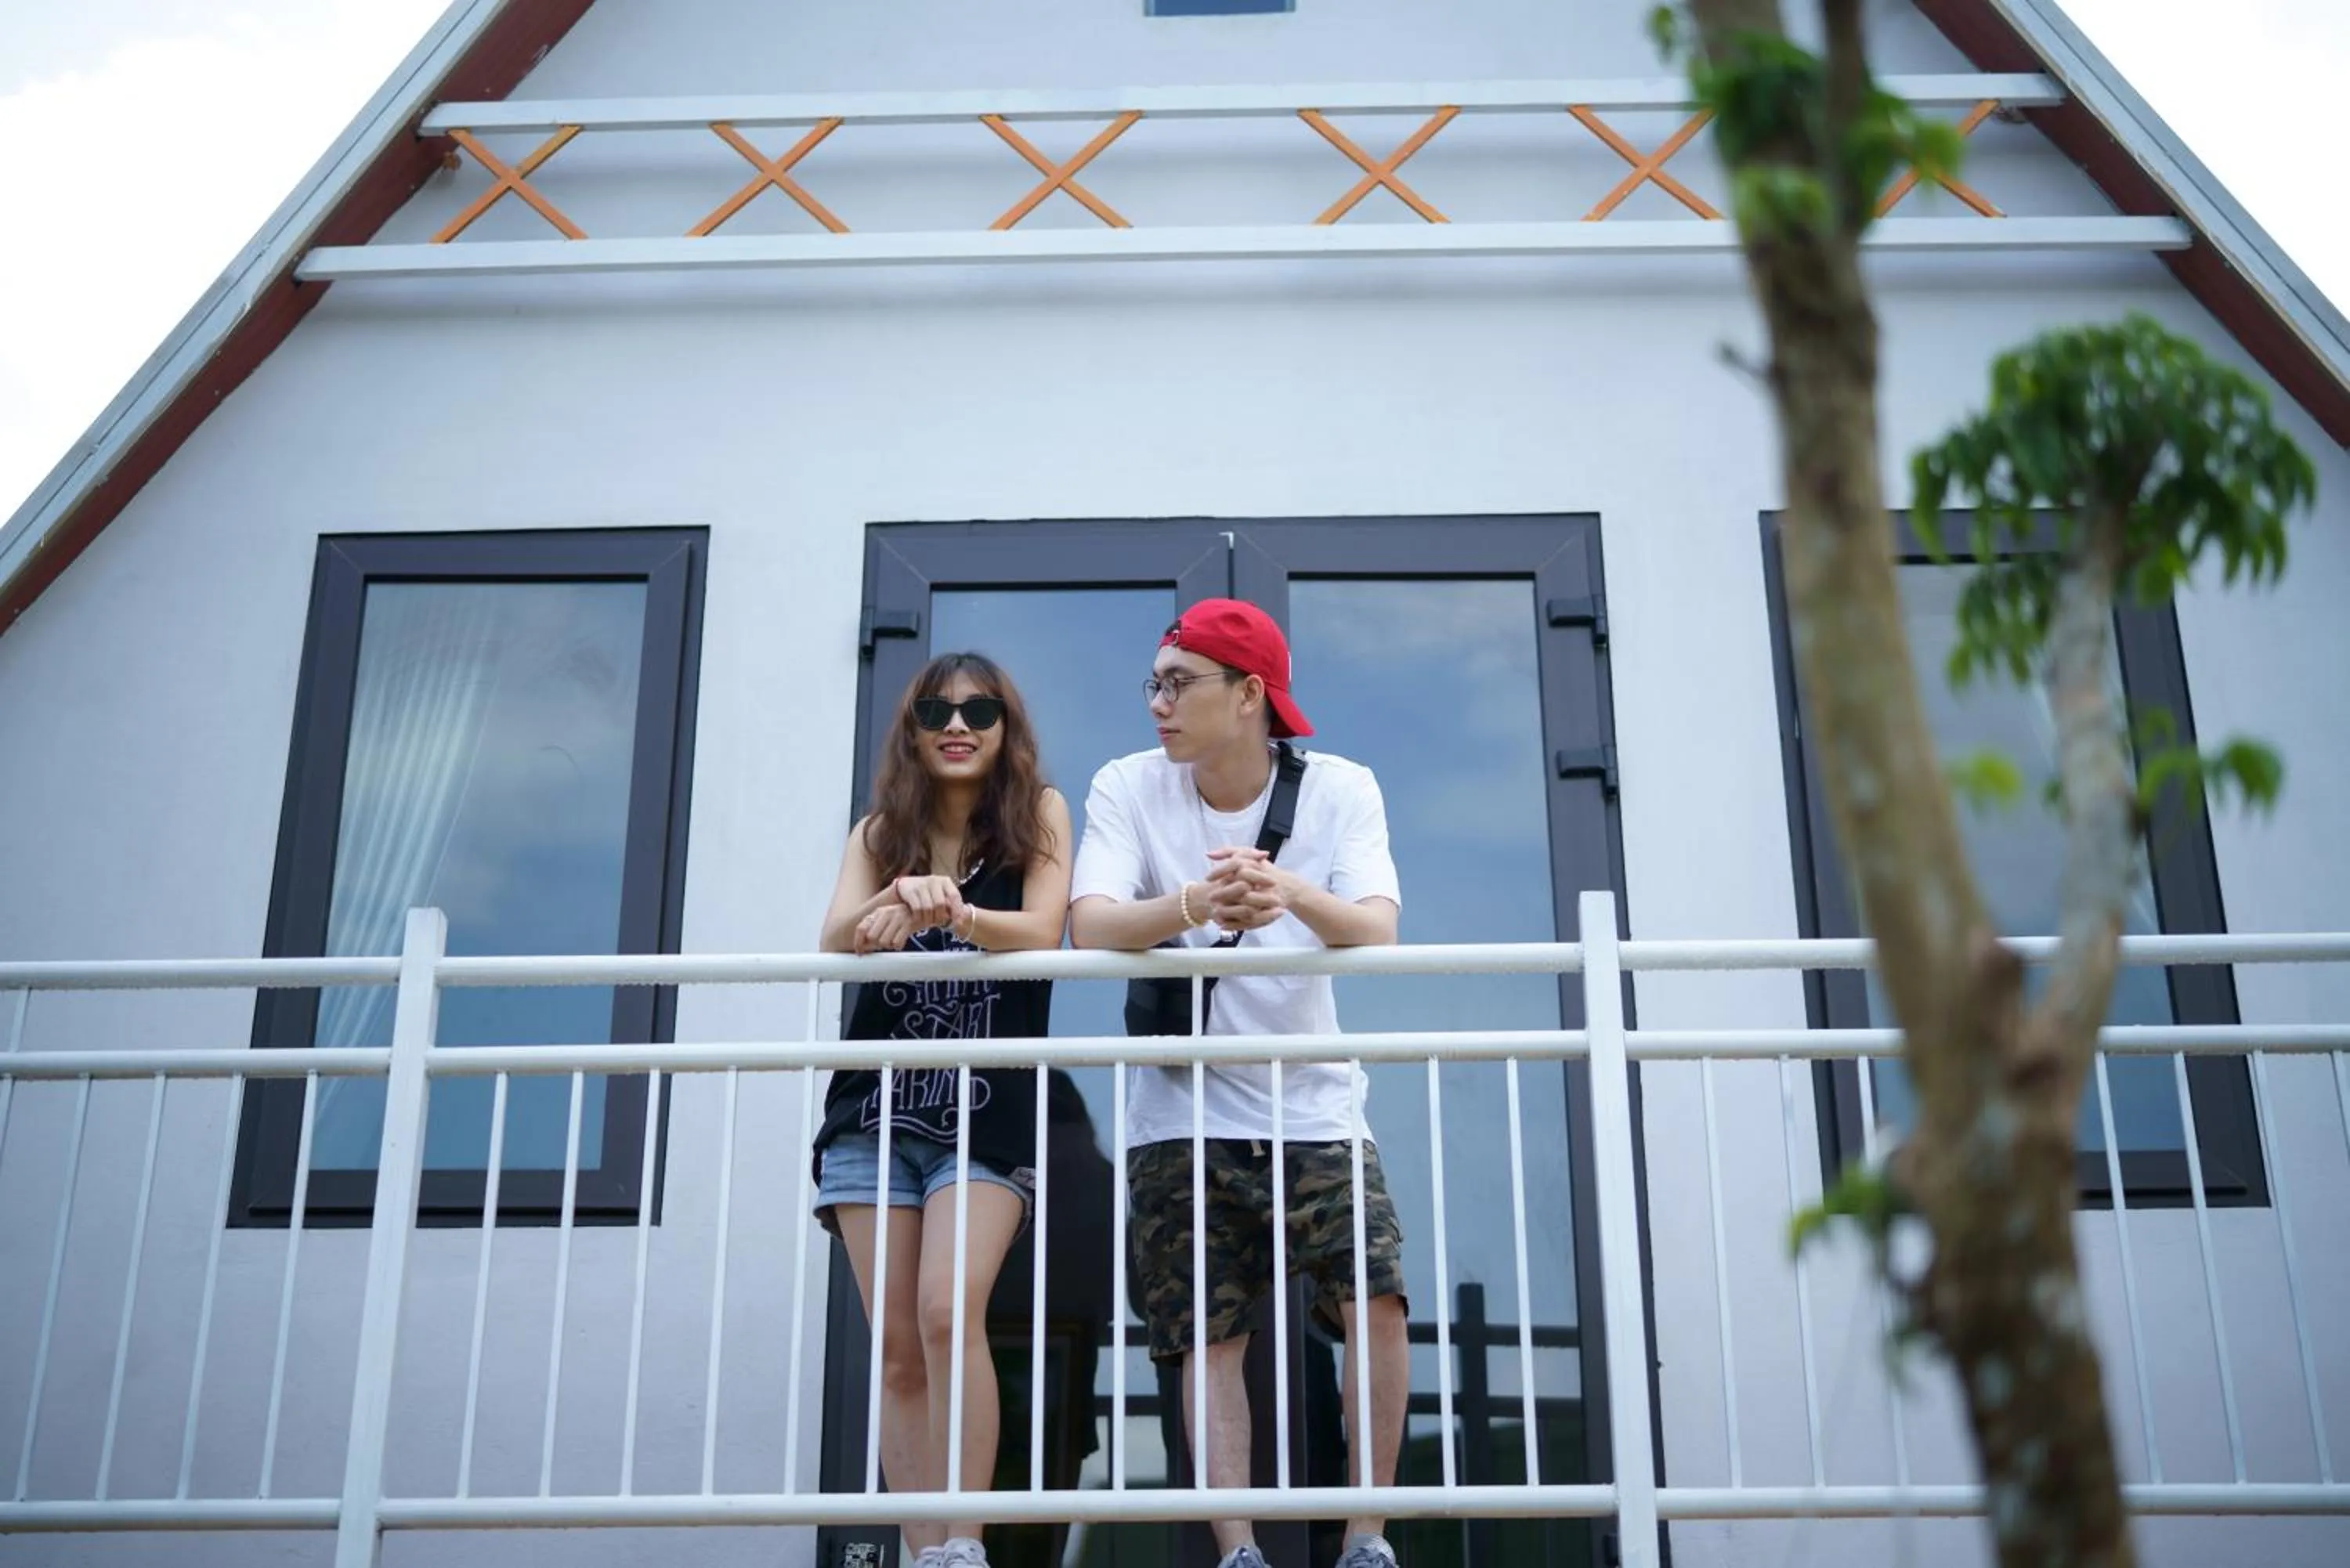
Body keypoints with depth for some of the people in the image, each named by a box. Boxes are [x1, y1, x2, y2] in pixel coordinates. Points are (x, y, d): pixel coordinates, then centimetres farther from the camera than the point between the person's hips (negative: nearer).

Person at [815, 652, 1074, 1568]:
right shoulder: (881, 832, 10)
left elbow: (1042, 934, -12)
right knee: (896, 1345, 0)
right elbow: (836, 943, -7)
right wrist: (903, 895, -30)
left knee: (949, 1315, -20)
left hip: (988, 1111, -3)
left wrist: (950, 912, -32)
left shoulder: (1038, 813, 3)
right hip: (876, 1110, 3)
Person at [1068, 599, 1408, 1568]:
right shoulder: (1127, 788, -5)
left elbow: (1376, 933, -20)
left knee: (1378, 1299, -14)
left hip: (1313, 1106, 0)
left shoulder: (1340, 789, -5)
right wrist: (1193, 905, -41)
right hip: (1182, 1116, 1)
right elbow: (1089, 925, -21)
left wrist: (1292, 891, -42)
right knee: (1209, 1339, -2)